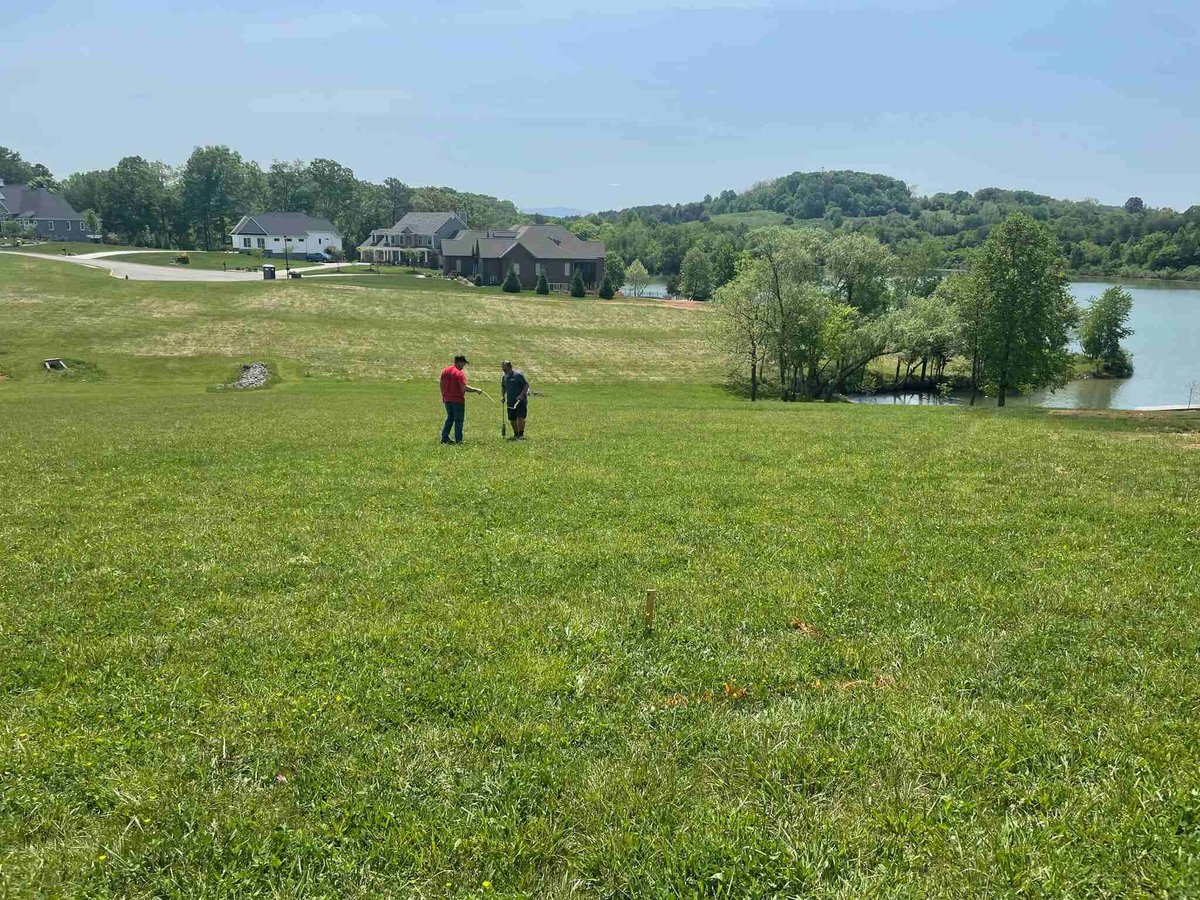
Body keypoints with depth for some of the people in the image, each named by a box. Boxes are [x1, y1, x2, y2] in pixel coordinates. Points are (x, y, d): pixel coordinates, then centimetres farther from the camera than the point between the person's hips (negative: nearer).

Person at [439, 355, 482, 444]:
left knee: (449, 418, 18)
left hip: (447, 399, 7)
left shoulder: (445, 370, 7)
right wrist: (476, 390, -15)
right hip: (458, 400, -7)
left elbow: (441, 384, 14)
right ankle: (458, 440, 2)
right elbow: (465, 387, -25)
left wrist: (443, 396, 23)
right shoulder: (460, 373, -17)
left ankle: (444, 437, 14)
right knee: (458, 420, 2)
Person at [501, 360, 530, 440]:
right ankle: (516, 434, 23)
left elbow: (526, 385, -10)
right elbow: (503, 387, 26)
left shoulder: (518, 374, -9)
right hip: (510, 402, 6)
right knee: (512, 419, 7)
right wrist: (503, 396, 10)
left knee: (520, 418, -14)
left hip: (521, 401, -6)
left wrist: (521, 395, -19)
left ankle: (521, 434, -4)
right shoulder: (504, 377, 12)